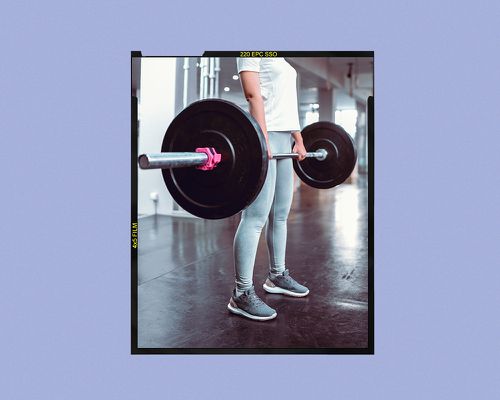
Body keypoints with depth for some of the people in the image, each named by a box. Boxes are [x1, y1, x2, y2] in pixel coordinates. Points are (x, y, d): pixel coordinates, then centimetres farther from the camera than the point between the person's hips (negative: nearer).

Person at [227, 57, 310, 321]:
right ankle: (241, 294, -5)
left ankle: (277, 276, 27)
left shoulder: (280, 60, 24)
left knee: (280, 214, 13)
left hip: (283, 140, 10)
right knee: (256, 217, -11)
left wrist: (298, 139, 20)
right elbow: (253, 96, -15)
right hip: (262, 137, -9)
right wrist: (263, 140, -25)